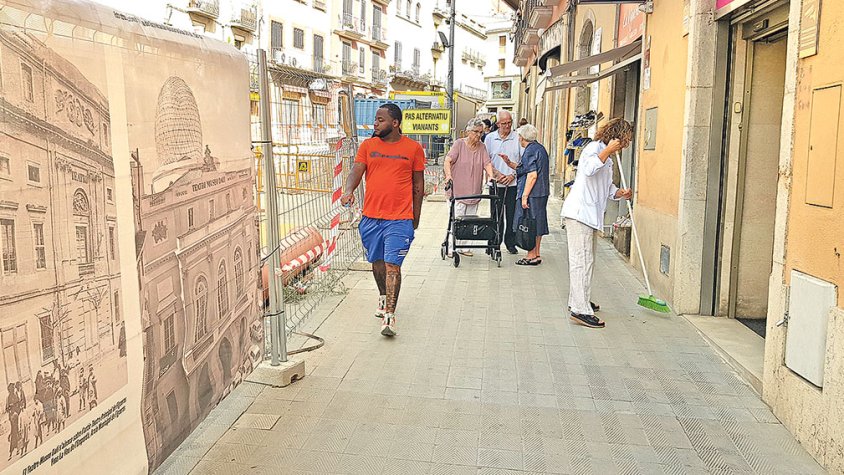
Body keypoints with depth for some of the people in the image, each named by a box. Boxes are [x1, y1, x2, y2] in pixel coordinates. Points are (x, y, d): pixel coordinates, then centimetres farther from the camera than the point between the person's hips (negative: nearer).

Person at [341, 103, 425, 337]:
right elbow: (356, 171, -2)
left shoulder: (413, 148, 2)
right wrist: (349, 191, -23)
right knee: (377, 261, 16)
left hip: (399, 219, -3)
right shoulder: (368, 145, 7)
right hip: (371, 216, 3)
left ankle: (389, 314, -5)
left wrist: (416, 217, 8)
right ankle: (383, 296, 42)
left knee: (392, 265, -9)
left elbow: (418, 184, 7)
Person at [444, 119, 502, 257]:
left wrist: (491, 176, -17)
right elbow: (448, 160, -13)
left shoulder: (482, 147, 12)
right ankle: (452, 247, 2)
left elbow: (487, 163, 2)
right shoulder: (459, 144, -2)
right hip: (458, 190, -5)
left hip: (474, 191, 5)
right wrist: (448, 175, -29)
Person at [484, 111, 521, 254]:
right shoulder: (490, 138, 5)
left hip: (513, 183, 0)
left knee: (512, 214, 4)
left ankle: (510, 243, 15)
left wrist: (513, 175, -8)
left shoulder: (517, 139, 1)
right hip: (496, 183, 1)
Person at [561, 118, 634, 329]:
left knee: (586, 260, 18)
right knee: (582, 260, -12)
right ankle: (580, 310, -12)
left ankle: (579, 301, 30)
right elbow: (589, 169, -32)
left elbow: (607, 187, 26)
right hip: (579, 213, -11)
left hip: (590, 215, 11)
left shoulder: (608, 157, 21)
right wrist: (608, 150, -24)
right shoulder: (595, 148, -10)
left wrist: (620, 193, 6)